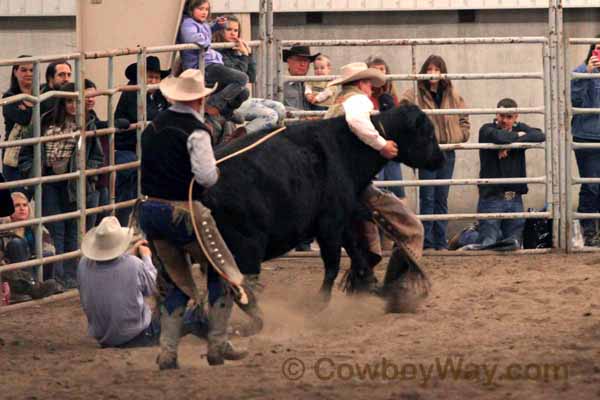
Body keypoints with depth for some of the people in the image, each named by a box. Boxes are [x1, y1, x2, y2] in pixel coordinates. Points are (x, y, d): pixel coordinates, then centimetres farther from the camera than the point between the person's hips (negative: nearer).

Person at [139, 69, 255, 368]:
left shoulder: (153, 127, 11)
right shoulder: (195, 131, -12)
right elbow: (206, 176, -21)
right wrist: (217, 171, 0)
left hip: (150, 209, 7)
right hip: (182, 211, -7)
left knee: (175, 281, 18)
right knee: (222, 270, 11)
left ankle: (167, 352, 10)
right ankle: (217, 344, 7)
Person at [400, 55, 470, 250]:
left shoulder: (453, 95, 8)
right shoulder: (415, 95, -5)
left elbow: (464, 119, 17)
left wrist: (460, 136, 2)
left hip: (447, 150, 4)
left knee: (442, 198, 9)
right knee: (427, 197, -3)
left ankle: (441, 240, 14)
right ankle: (427, 241, 1)